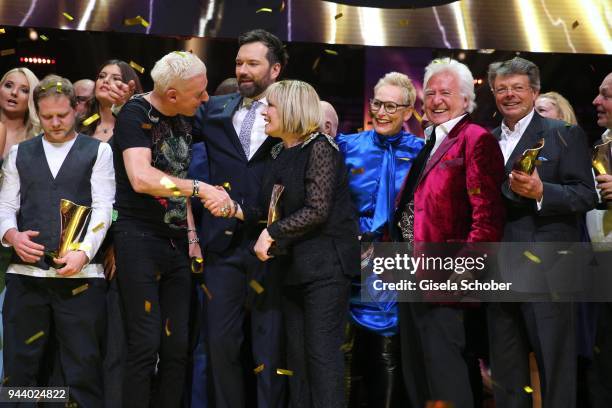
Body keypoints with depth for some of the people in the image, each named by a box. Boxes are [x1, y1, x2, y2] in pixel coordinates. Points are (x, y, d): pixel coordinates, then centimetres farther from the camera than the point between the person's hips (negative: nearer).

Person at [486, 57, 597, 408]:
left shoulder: (565, 135, -1)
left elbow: (587, 195, -9)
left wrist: (540, 191, -23)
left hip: (545, 271, -5)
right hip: (499, 273, 6)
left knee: (555, 365, -2)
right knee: (506, 369, 13)